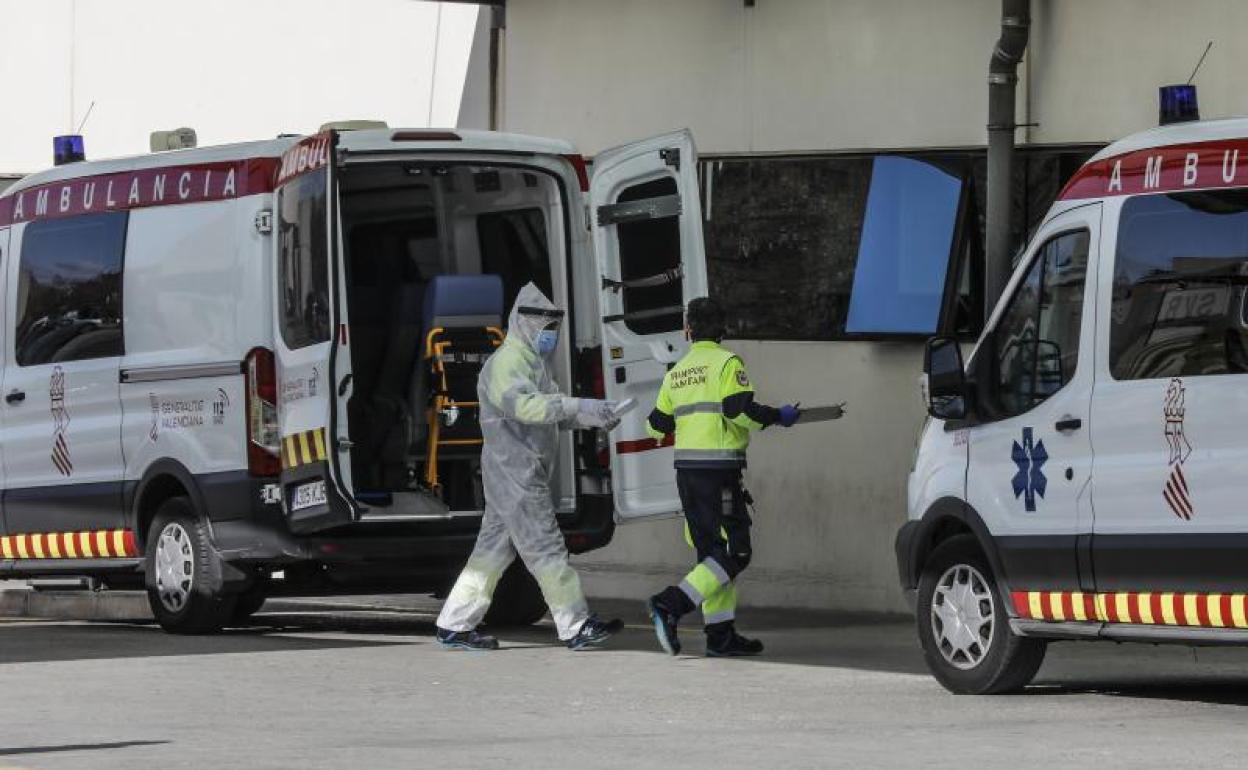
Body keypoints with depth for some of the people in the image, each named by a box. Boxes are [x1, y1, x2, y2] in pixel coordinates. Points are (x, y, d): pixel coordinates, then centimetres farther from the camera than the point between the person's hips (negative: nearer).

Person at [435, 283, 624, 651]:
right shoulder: (507, 362, -14)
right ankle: (577, 627, -4)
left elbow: (552, 413, 19)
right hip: (514, 472, -11)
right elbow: (524, 404, -31)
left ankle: (455, 625, 13)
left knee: (494, 549, 11)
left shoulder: (533, 362, 21)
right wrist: (580, 407, -38)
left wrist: (593, 417, 1)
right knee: (545, 549, -7)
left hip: (525, 474, 11)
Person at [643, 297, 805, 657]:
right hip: (718, 468, -7)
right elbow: (740, 410, -18)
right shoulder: (727, 363, -6)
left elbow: (658, 425, 21)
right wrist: (779, 417, -3)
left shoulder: (676, 372, 14)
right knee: (733, 554, -6)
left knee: (713, 552, 12)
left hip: (686, 469, 7)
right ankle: (670, 606, -19)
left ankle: (721, 635, 8)